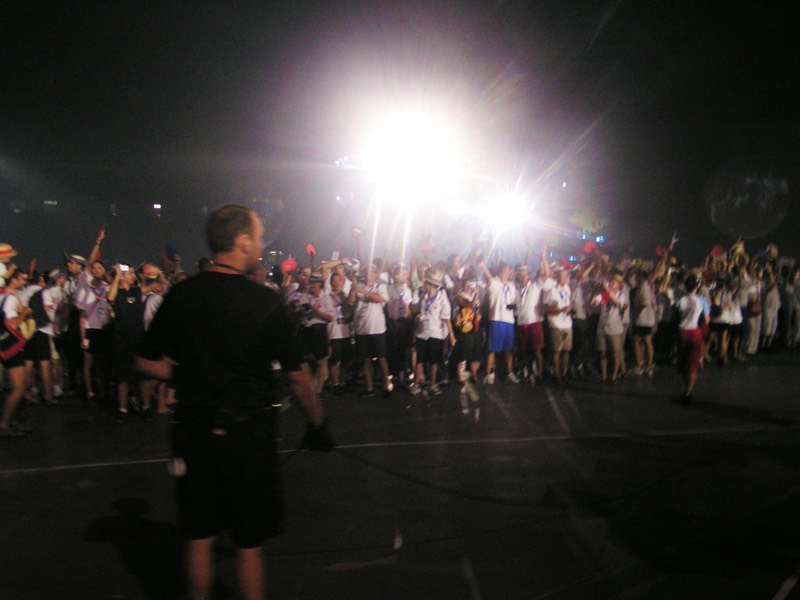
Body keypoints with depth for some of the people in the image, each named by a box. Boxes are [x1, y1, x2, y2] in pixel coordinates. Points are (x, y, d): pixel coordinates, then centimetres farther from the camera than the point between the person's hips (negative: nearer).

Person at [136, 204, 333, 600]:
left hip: (195, 429, 4)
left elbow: (147, 363, 3)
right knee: (249, 543, 11)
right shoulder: (265, 301, -15)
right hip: (248, 430, -4)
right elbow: (296, 377, -11)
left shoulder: (180, 296, -3)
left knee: (200, 536, 18)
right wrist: (317, 423, 2)